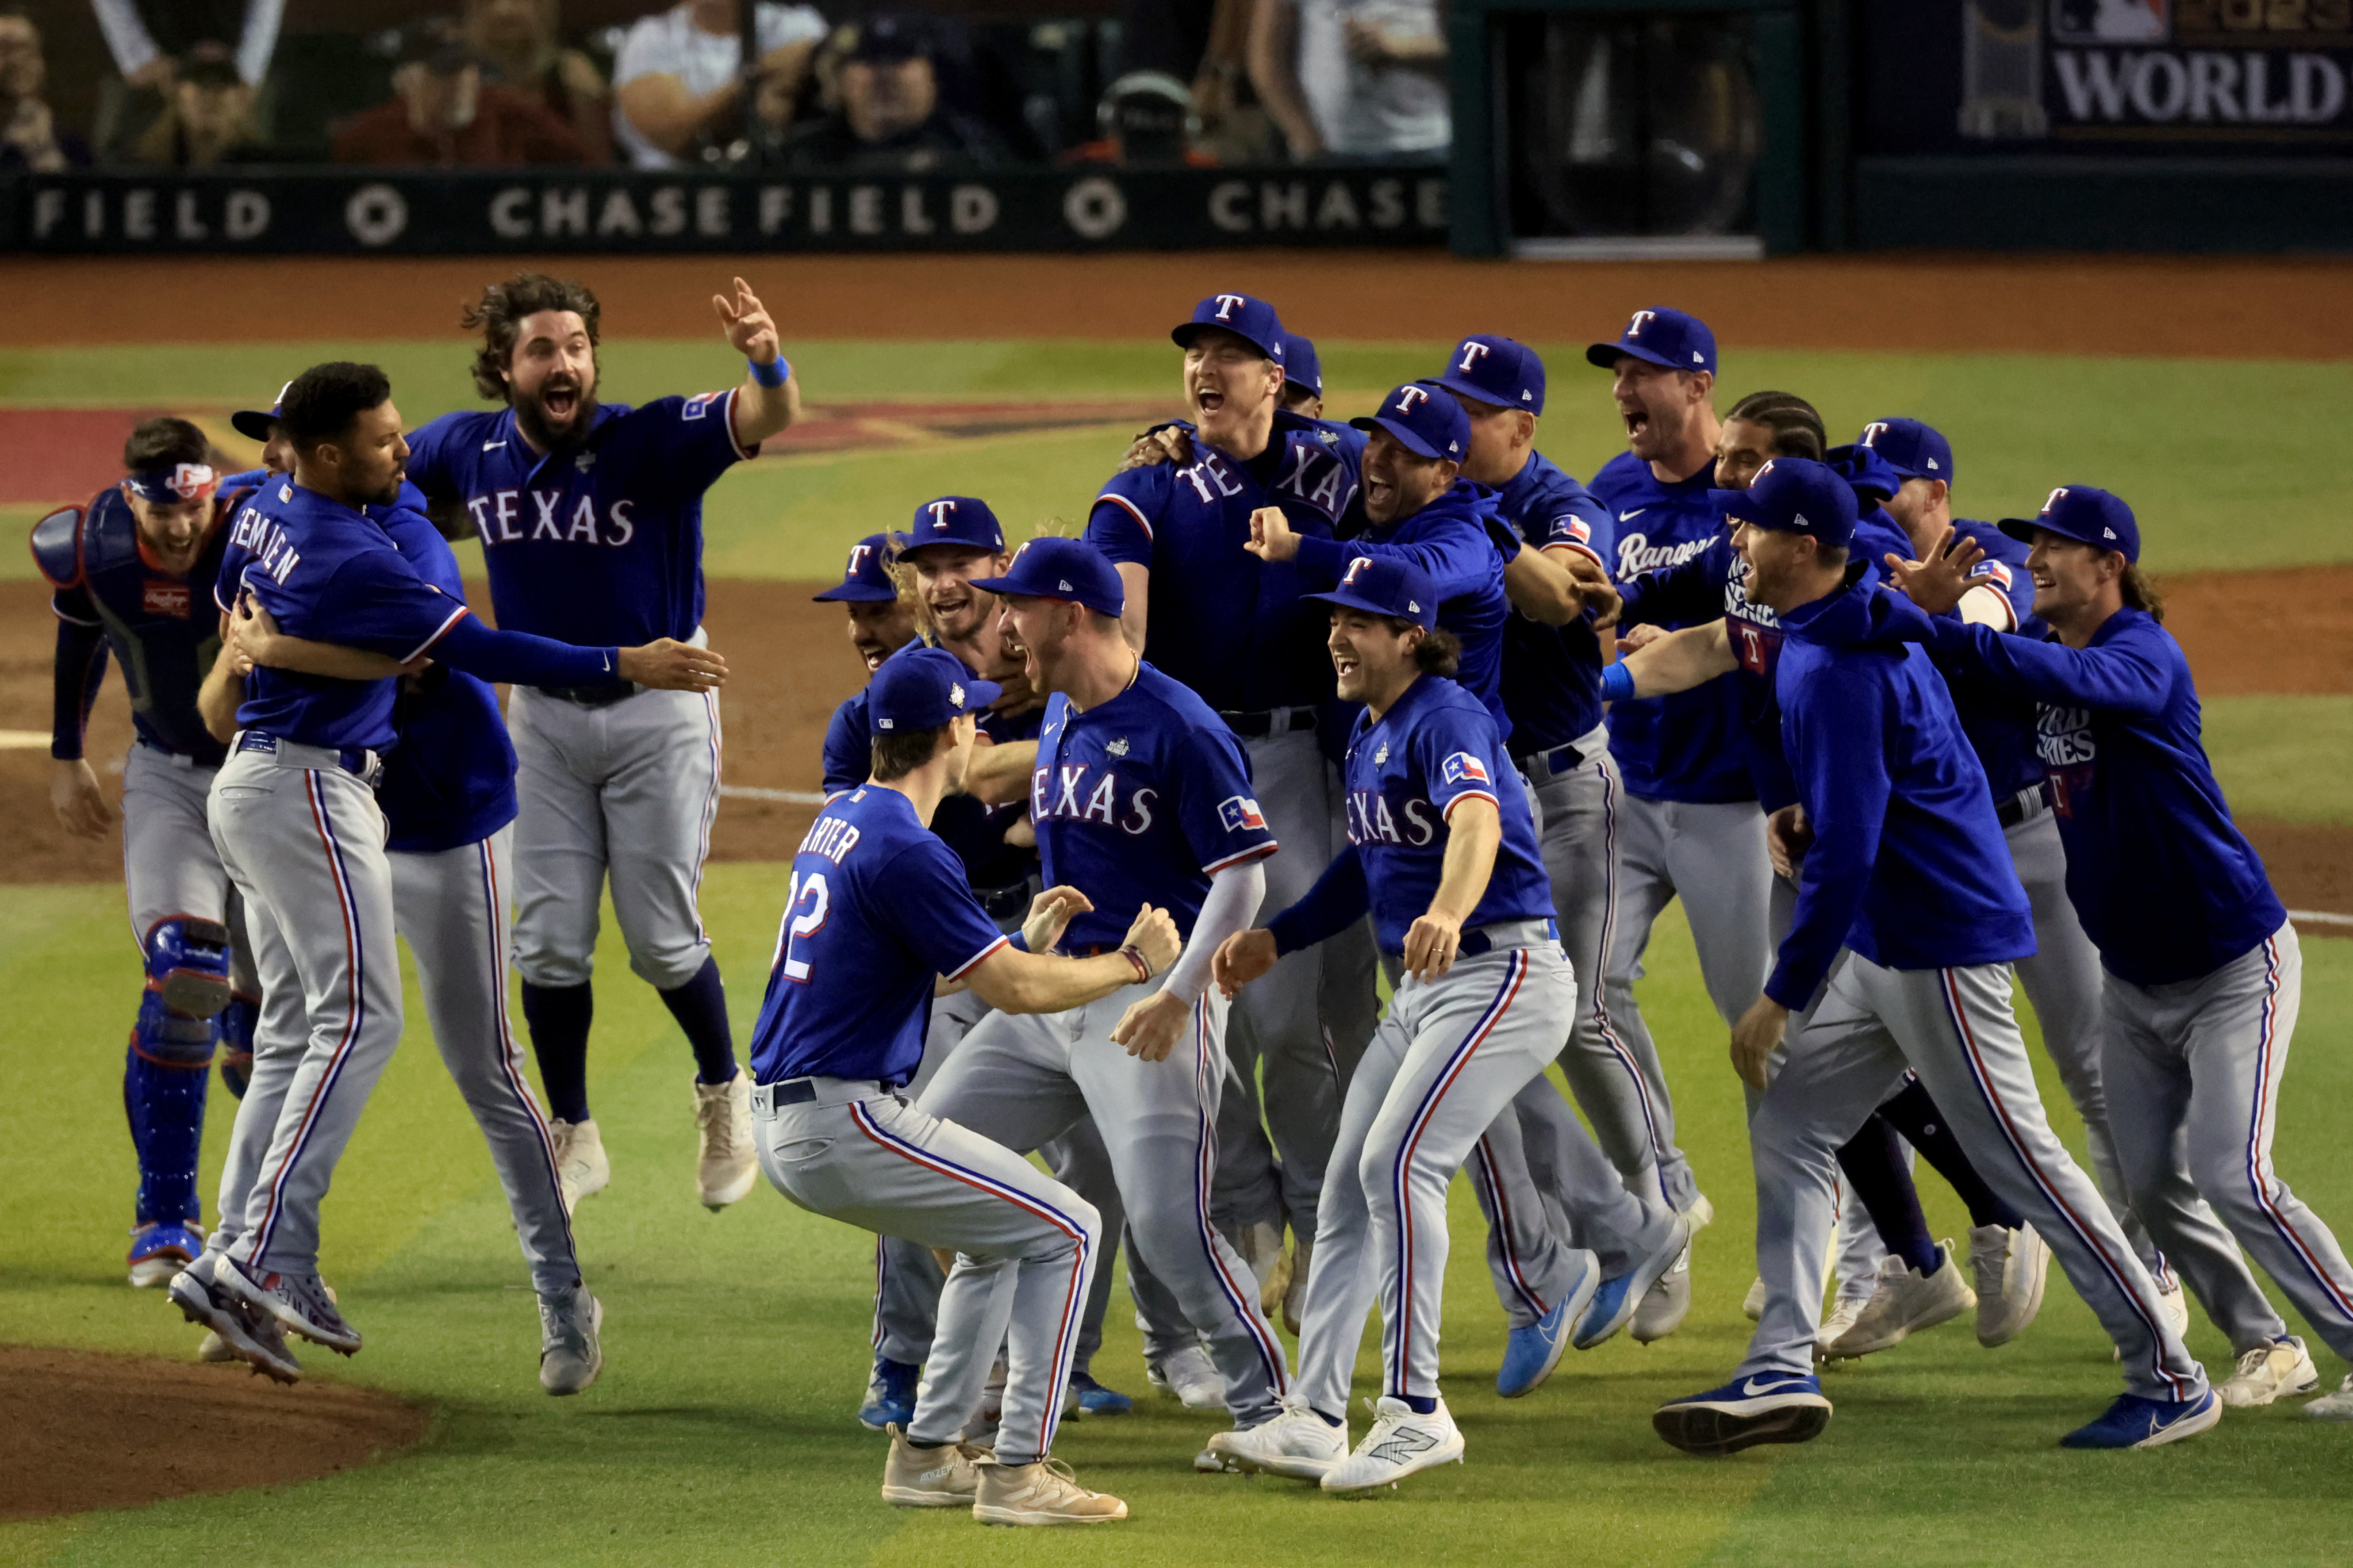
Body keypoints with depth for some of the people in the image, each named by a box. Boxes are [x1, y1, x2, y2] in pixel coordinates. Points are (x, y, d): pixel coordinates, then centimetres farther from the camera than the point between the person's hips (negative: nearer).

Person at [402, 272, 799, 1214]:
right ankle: (574, 1139, 21)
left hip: (658, 710, -4)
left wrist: (767, 365, -61)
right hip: (543, 713, 4)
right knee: (548, 944, 6)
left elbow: (766, 419, -40)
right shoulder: (469, 450, -7)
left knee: (663, 940, 2)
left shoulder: (651, 443, -22)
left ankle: (723, 1093, 29)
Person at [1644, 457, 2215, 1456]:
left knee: (2018, 1159, -4)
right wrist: (1815, 818, 15)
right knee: (1788, 1131, 8)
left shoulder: (1835, 670, -22)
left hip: (1938, 942, -11)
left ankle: (2169, 1381, 3)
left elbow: (1847, 855, -26)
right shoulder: (1872, 619, 9)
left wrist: (1783, 996, -21)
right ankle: (1782, 1372, 4)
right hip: (1883, 950, 11)